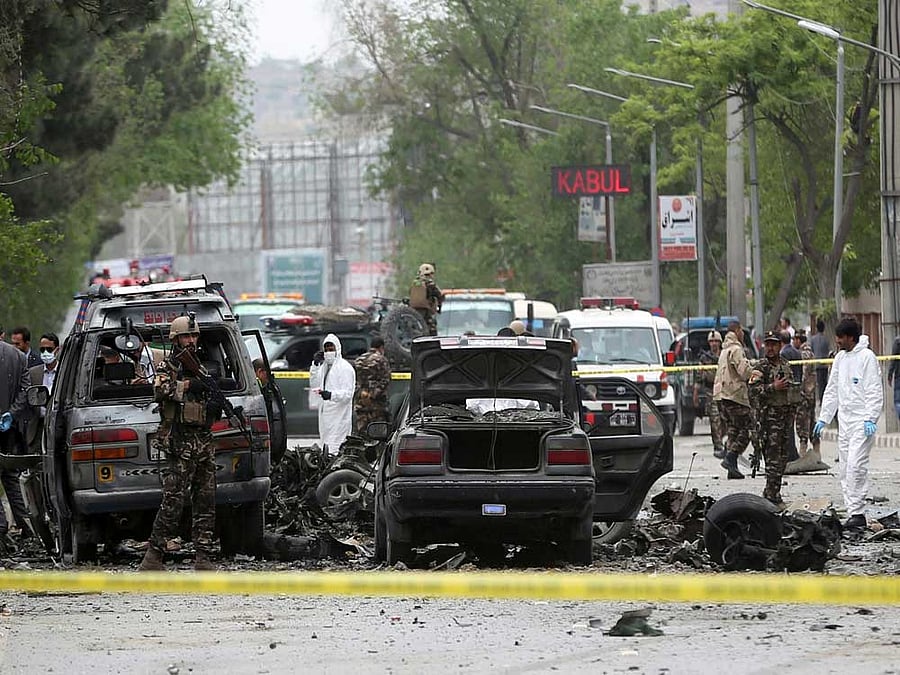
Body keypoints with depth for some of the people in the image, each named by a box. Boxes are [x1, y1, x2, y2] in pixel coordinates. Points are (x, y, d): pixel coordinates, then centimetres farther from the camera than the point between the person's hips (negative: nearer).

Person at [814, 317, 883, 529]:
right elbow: (832, 390, 20)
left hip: (862, 421, -8)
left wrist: (870, 419, -20)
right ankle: (854, 513, 8)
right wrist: (823, 418, 17)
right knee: (846, 469, 5)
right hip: (844, 420, 8)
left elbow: (875, 392, -12)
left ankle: (857, 512, -14)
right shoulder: (840, 358, 13)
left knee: (856, 465, -16)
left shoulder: (866, 357, -10)